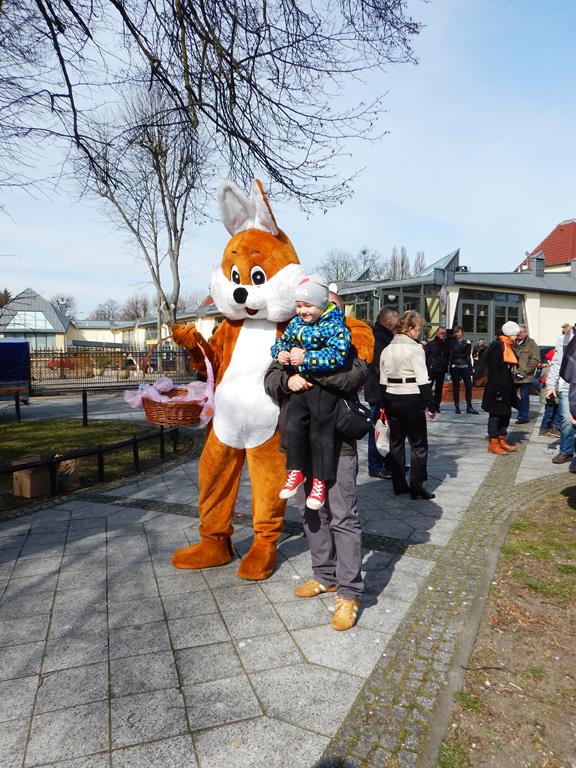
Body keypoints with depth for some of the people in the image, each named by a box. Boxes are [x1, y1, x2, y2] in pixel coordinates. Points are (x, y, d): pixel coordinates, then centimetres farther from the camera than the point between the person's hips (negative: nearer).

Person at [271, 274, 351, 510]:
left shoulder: (334, 325, -13)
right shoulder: (296, 323, 8)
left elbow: (337, 356, -26)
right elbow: (281, 341, 19)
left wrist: (305, 358, -25)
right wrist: (280, 353, -5)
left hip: (324, 387, -6)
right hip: (299, 383, 6)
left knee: (321, 433, 3)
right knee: (294, 427, 10)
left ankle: (319, 481, 16)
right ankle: (296, 471, 27)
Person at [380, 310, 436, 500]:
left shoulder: (387, 349, 8)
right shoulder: (415, 348, -10)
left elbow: (383, 382, 10)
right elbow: (423, 381, -13)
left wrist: (384, 406, 14)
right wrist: (431, 406, -8)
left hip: (391, 399, 6)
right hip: (411, 399, -6)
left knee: (396, 442, 13)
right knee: (418, 444, 4)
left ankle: (399, 485, 19)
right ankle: (417, 487, 4)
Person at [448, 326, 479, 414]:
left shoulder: (467, 342, 10)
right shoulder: (451, 342, 7)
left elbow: (468, 354, 0)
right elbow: (452, 354, -5)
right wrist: (463, 355, -8)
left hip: (465, 366, 1)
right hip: (455, 366, -1)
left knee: (468, 386, -4)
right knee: (456, 387, 2)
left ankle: (469, 407, 3)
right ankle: (457, 407, 10)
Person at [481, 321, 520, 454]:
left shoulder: (508, 347, 14)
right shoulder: (497, 346, -16)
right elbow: (493, 370, -21)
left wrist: (512, 391, 16)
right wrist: (497, 391, -22)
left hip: (506, 388, 10)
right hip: (497, 388, -10)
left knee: (506, 414, 15)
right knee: (496, 415, -1)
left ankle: (502, 440, 26)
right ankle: (493, 443, 8)